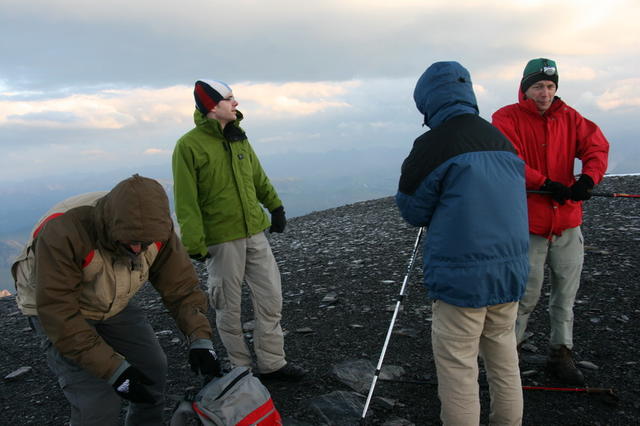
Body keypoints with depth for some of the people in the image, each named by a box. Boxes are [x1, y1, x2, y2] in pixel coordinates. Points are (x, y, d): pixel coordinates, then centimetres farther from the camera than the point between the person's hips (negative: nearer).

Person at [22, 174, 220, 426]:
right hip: (60, 309, -5)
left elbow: (181, 286, -15)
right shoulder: (63, 233, -38)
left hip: (115, 306, 5)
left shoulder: (155, 228, -23)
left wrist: (200, 339, -28)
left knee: (152, 366, 6)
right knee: (99, 404, -14)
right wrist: (114, 370, -36)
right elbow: (59, 314, -34)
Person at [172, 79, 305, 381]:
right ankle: (241, 368, 25)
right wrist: (195, 243, -17)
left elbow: (259, 178, 20)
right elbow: (186, 202, -13)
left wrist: (275, 207, 18)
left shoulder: (239, 138, 9)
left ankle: (272, 363, 23)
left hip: (255, 233, 6)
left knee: (271, 299, 9)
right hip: (221, 241, -6)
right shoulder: (189, 146, -10)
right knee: (229, 309, 8)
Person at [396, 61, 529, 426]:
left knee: (458, 367, 5)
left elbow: (413, 212, -4)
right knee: (504, 359, 19)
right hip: (511, 272, 7)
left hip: (462, 276, -7)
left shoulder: (431, 146, -13)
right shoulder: (503, 141, 9)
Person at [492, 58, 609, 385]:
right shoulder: (506, 119, -4)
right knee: (526, 293, 0)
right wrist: (545, 184, -24)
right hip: (527, 222, -5)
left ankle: (560, 355, 28)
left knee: (566, 292, 12)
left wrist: (588, 178, -16)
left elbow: (597, 146, 3)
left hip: (567, 220, 5)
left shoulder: (569, 118, 11)